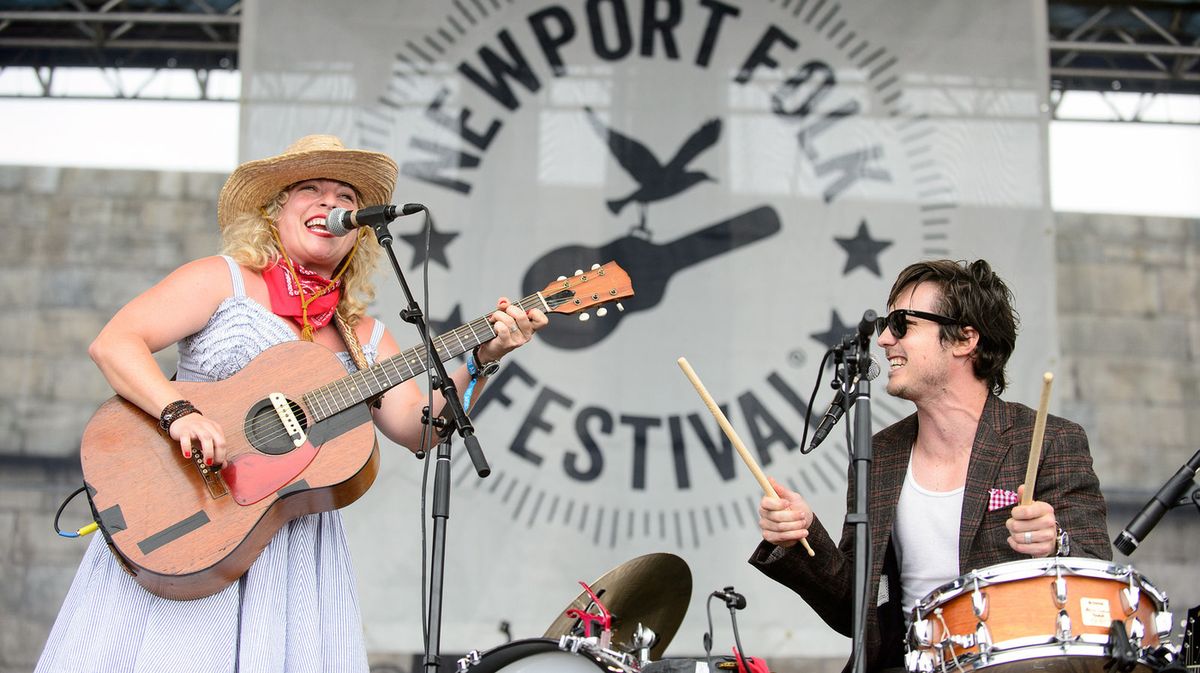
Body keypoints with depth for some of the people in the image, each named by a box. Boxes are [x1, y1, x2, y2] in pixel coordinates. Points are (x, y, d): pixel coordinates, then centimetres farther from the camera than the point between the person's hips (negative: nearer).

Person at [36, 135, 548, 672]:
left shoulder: (366, 339, 14)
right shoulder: (224, 279, 3)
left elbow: (416, 429, 3)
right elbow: (112, 343, -8)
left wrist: (481, 361, -10)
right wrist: (179, 413, -24)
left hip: (297, 541, 3)